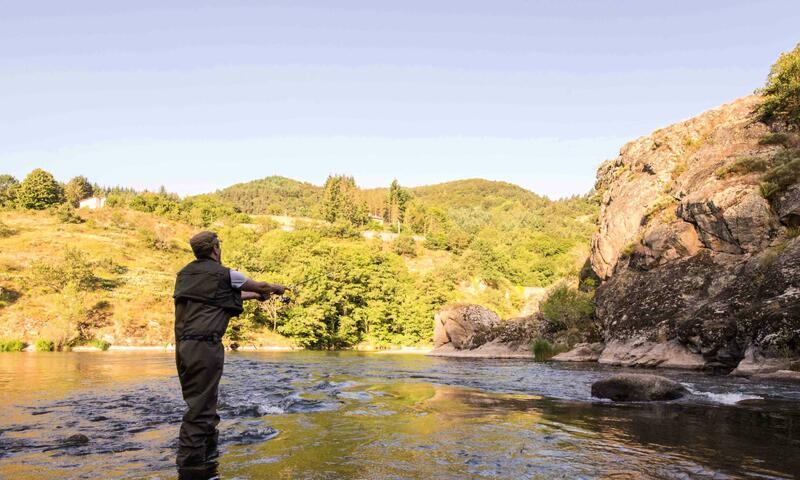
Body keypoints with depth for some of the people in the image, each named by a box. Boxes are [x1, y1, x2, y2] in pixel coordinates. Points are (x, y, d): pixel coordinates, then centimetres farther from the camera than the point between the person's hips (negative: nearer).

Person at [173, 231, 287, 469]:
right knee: (201, 405, -3)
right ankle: (189, 461, -2)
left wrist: (253, 295, 42)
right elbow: (260, 286, 14)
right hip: (205, 345, -7)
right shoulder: (224, 275, -3)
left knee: (200, 401, 18)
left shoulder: (185, 273, 17)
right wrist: (277, 288, 36)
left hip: (183, 345, 8)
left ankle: (208, 451, 30)